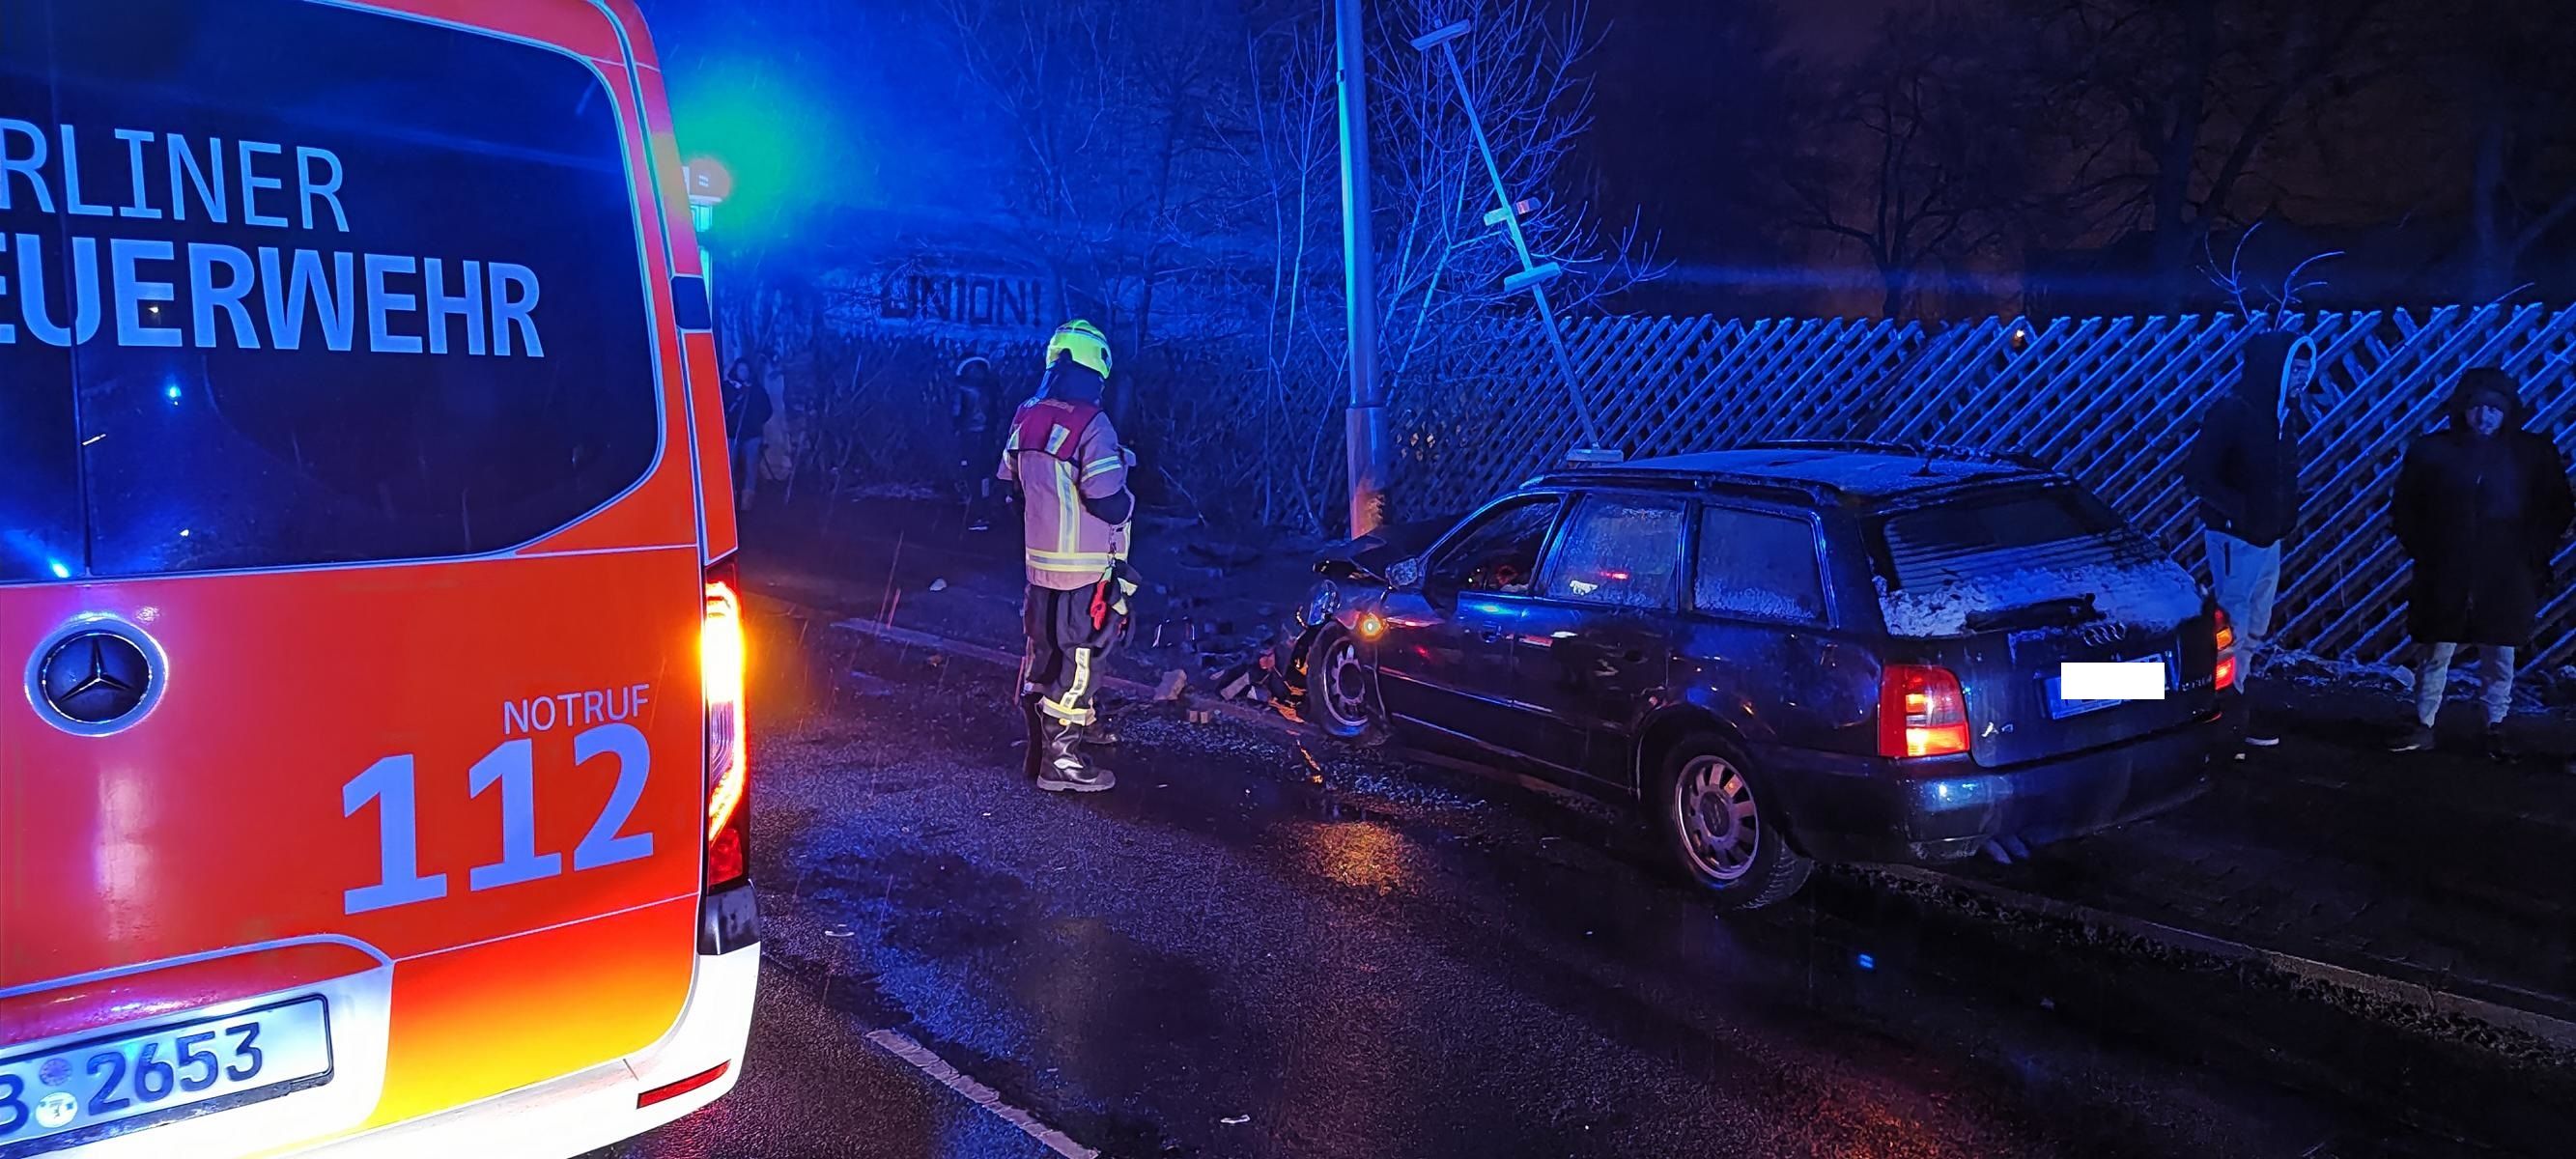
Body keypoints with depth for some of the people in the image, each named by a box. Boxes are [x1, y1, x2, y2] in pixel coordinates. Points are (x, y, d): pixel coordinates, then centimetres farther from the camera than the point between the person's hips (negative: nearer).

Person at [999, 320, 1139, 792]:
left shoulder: (1026, 418, 4)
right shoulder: (1091, 424, -20)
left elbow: (1010, 485, 13)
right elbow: (1109, 503, -25)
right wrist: (1127, 501, -3)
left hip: (1040, 563, 8)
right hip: (1085, 573, -7)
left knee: (1042, 656, 18)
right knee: (1078, 663, 1)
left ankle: (1039, 750, 27)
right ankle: (1060, 761, 6)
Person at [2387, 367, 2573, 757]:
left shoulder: (2533, 453, 3)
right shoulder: (2433, 450, 1)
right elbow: (2404, 507, 9)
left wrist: (2533, 556, 0)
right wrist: (2421, 550, 1)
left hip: (2505, 579, 1)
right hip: (2445, 578, 0)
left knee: (2500, 659, 5)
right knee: (2434, 654, 3)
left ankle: (2496, 730, 17)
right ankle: (2423, 726, 11)